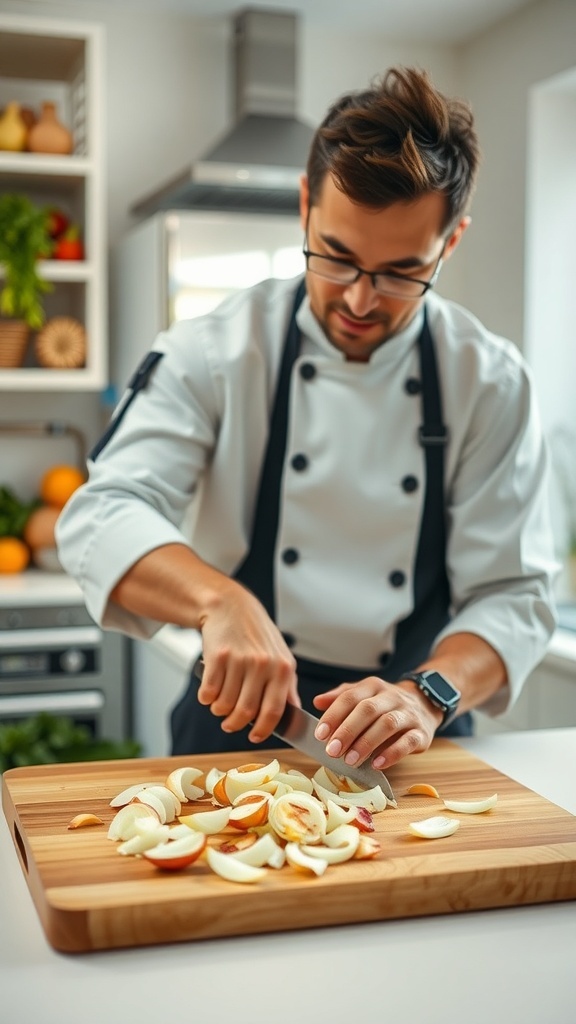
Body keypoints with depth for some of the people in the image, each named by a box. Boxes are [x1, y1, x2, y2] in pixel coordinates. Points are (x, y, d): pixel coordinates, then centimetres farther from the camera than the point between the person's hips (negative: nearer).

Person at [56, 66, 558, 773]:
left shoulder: (492, 384, -1)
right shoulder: (218, 351, -3)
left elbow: (511, 594, -2)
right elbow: (103, 516, -11)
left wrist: (428, 695, -22)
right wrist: (220, 601, -30)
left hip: (407, 742, 2)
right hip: (240, 716, -1)